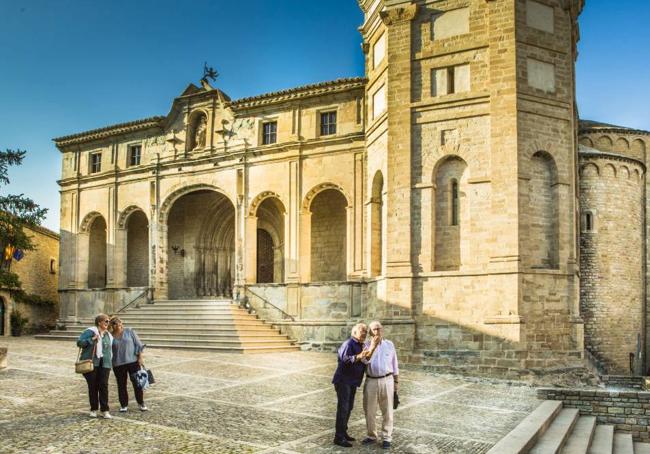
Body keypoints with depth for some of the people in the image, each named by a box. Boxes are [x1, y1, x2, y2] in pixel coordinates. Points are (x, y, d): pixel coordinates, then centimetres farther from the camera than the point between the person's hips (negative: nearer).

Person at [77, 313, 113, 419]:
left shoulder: (109, 335, 16)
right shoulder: (90, 331, -1)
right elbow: (79, 342, -7)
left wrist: (110, 361, 18)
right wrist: (91, 340, -18)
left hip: (104, 364, 3)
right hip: (91, 363, -3)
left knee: (104, 386, -4)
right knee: (93, 386, 2)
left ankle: (105, 410, 0)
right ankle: (93, 409, 15)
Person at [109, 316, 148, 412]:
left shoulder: (129, 331, 1)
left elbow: (138, 344, 1)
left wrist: (140, 357, -5)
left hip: (133, 361, -1)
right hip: (118, 364, 1)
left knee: (137, 383, 3)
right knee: (121, 385, 6)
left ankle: (141, 403, 16)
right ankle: (124, 405, 18)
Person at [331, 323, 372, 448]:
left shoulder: (359, 345, 14)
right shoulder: (348, 344, -17)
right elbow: (345, 358, -36)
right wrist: (358, 357, -50)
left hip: (352, 382, 10)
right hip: (343, 381, -10)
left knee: (349, 408, 16)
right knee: (343, 408, -9)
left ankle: (343, 433, 28)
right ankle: (339, 437, -6)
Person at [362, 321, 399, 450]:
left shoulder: (389, 344, 1)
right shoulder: (367, 345, -1)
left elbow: (394, 364, 7)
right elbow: (365, 360, -18)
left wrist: (396, 382, 7)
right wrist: (373, 346, -31)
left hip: (386, 381, -1)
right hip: (371, 381, 1)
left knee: (387, 411, 4)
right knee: (369, 411, 8)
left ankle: (387, 438, 14)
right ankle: (372, 436, 24)